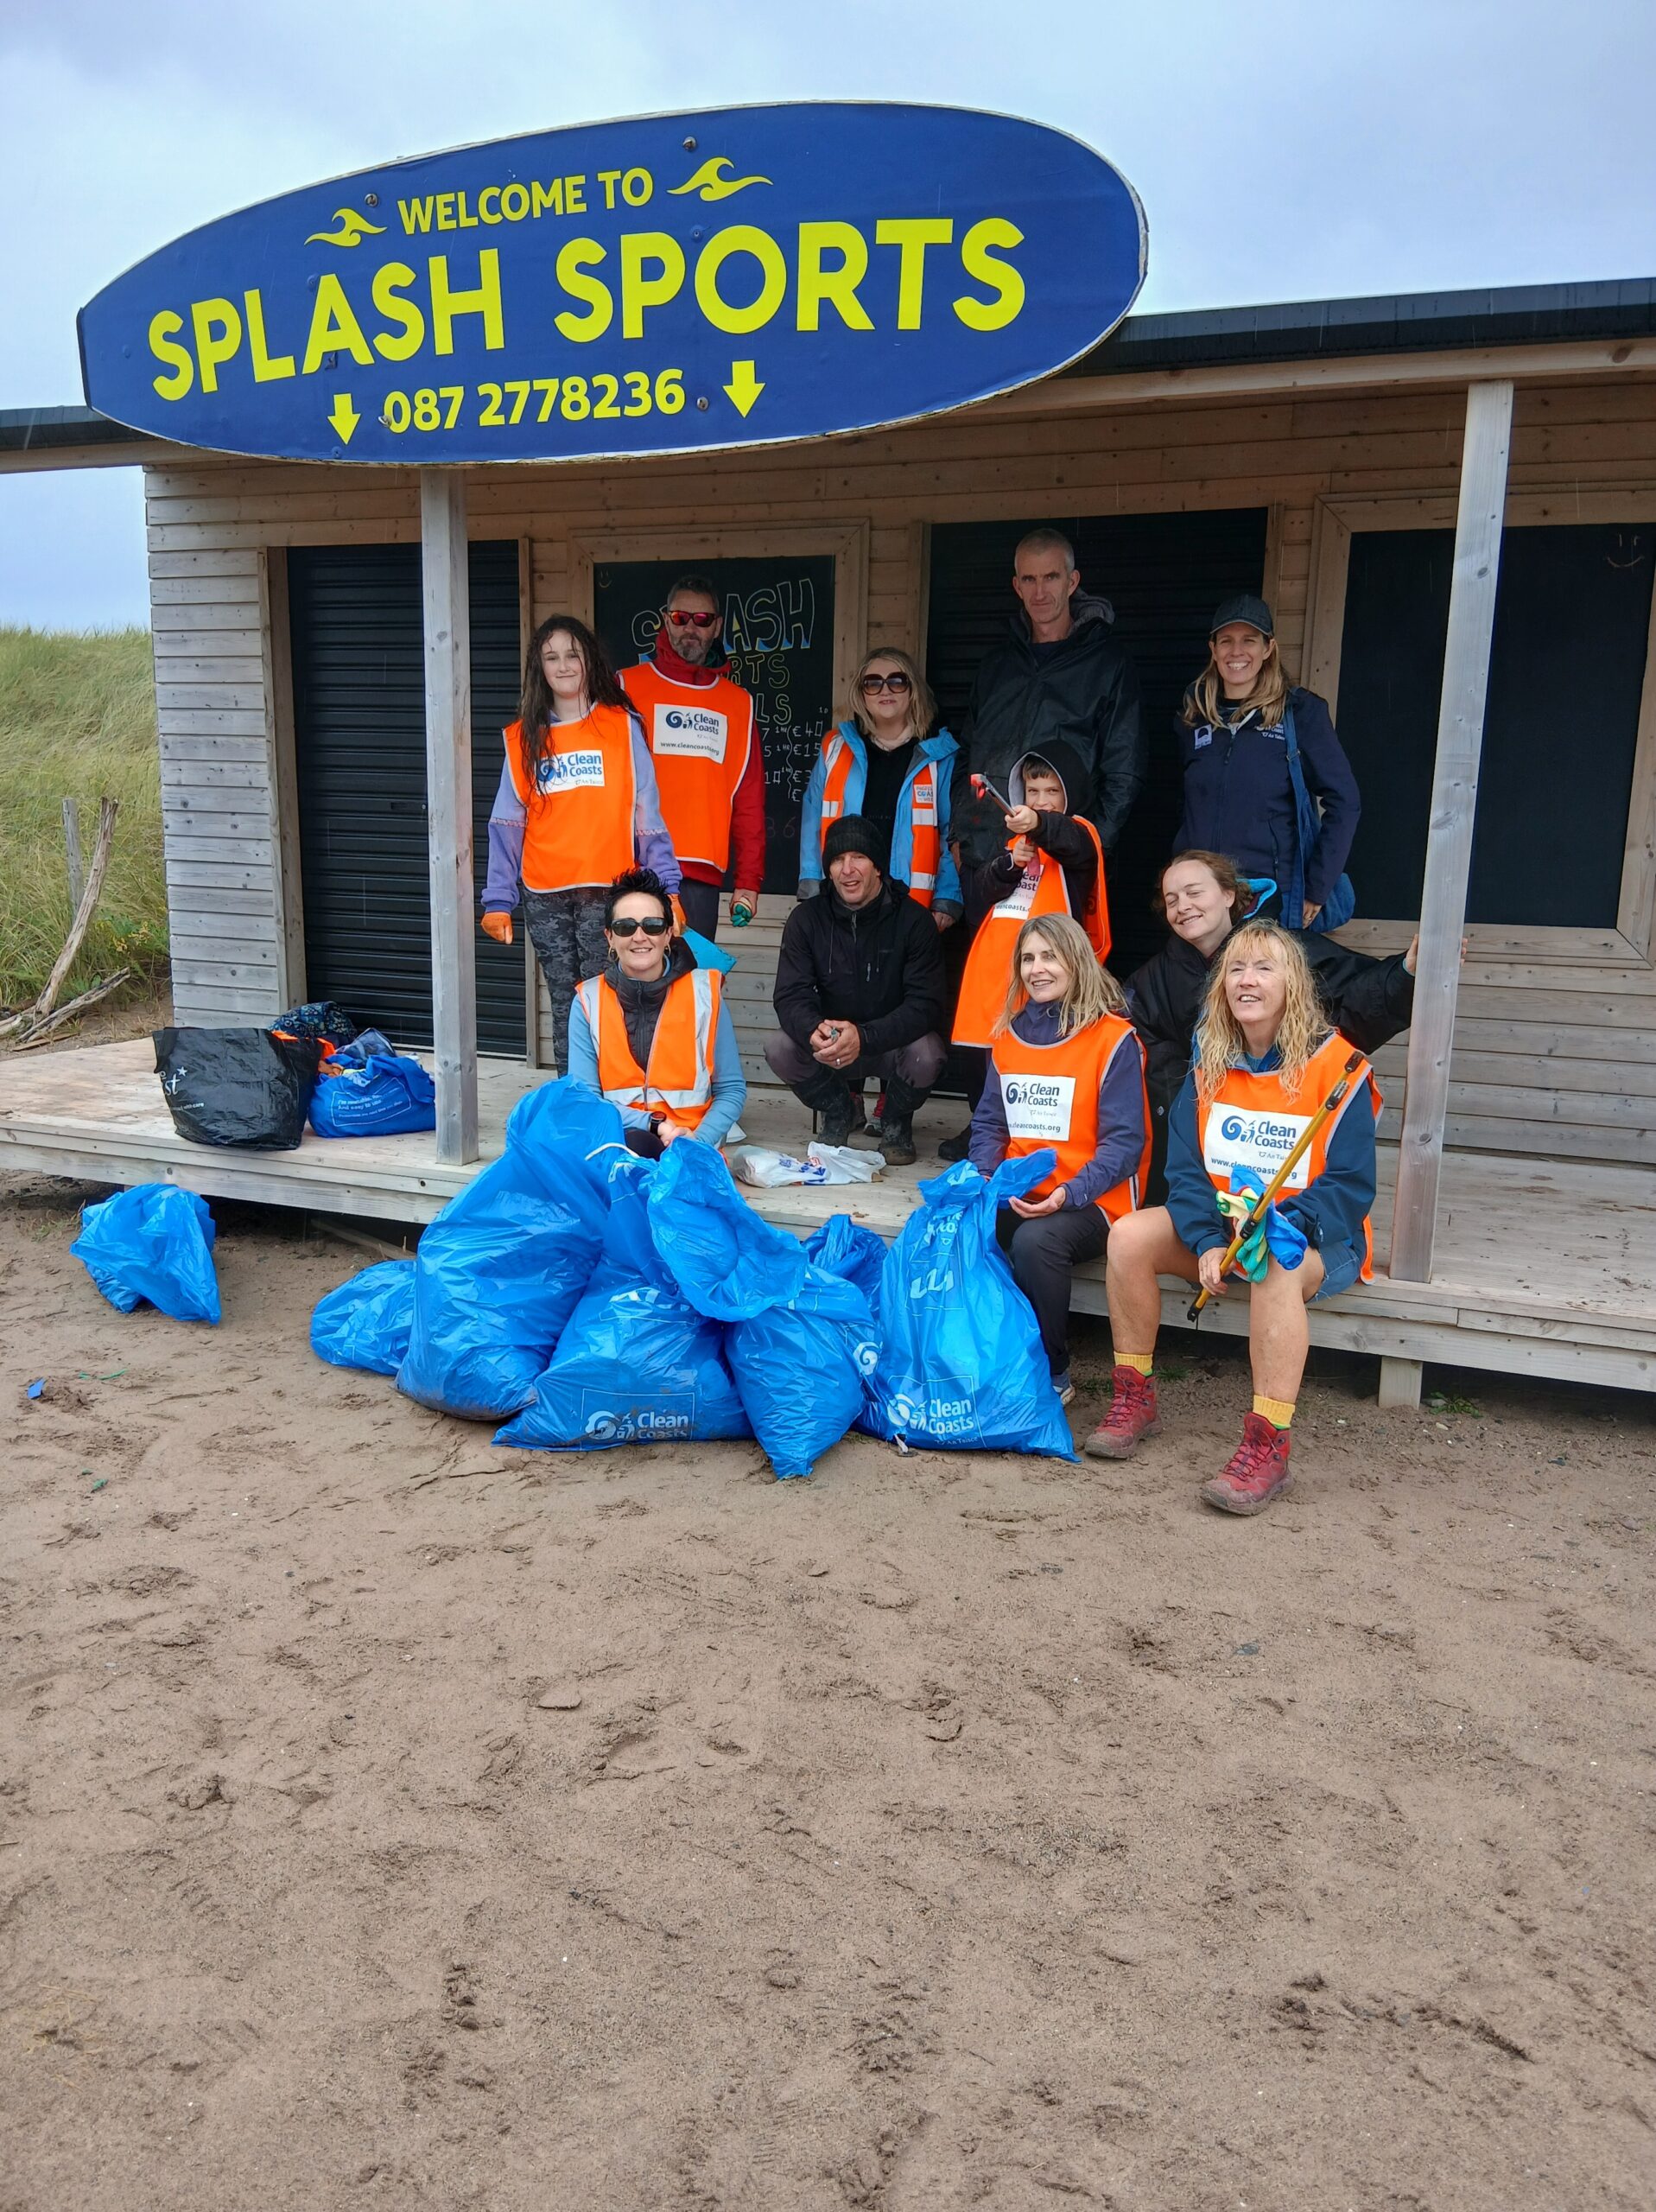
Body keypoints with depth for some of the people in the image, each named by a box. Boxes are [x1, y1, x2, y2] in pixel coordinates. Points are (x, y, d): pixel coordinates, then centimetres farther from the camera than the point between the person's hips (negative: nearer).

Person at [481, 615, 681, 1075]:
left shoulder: (622, 726, 3)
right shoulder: (522, 738, 9)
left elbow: (646, 813, 0)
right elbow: (507, 825, 7)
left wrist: (666, 887, -9)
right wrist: (498, 900, 0)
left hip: (608, 891, -2)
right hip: (545, 898, 2)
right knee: (565, 1008, 6)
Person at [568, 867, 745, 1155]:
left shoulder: (704, 993, 2)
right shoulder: (588, 1001, 3)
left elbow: (731, 1089, 5)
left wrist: (698, 1139, -13)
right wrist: (653, 1125, -15)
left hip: (688, 1150, -1)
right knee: (635, 1143, -35)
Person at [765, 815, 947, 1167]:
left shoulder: (913, 919, -13)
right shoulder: (807, 918, -5)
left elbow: (925, 1004, -20)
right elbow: (791, 996, -12)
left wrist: (863, 1036, -36)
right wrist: (814, 1031, -37)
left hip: (893, 1043, -2)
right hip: (829, 1046, 2)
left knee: (926, 1054, -35)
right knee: (779, 1049, -26)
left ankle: (896, 1122, 1)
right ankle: (837, 1111, 6)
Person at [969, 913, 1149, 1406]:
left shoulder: (1114, 1039, -7)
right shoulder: (1009, 1036, 12)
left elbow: (1124, 1142, -11)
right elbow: (989, 1122, 15)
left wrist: (1069, 1193, -25)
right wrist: (986, 1178, -5)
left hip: (1090, 1202, -5)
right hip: (1015, 1198, 5)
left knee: (1035, 1241, -35)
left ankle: (1051, 1374, -13)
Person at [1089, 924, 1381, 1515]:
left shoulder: (1336, 1066, -13)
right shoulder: (1211, 1064, 2)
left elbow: (1350, 1186, -16)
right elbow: (1184, 1167, -2)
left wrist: (1278, 1226, -31)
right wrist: (1207, 1242, -19)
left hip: (1316, 1238, -5)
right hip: (1219, 1221, 5)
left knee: (1276, 1265, -38)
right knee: (1129, 1235, -18)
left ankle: (1267, 1447, -34)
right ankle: (1134, 1400, -6)